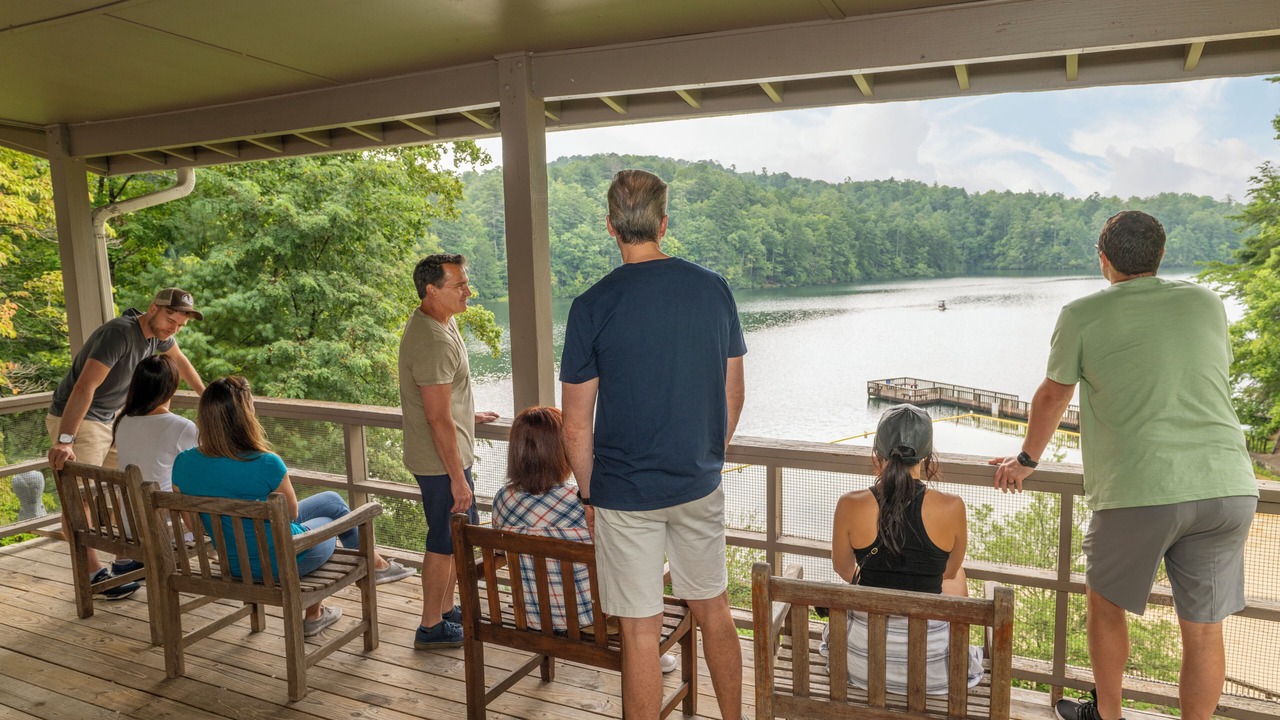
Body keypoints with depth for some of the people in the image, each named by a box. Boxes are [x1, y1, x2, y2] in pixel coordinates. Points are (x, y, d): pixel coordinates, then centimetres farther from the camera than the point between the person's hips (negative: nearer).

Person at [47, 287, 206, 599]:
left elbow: (180, 360, 23)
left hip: (109, 420, 9)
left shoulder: (159, 334, -1)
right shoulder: (119, 332, -27)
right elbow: (85, 387, -33)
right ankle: (95, 574, -5)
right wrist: (65, 440, -37)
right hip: (76, 420, -9)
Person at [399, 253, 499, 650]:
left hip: (450, 451, 10)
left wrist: (467, 415, 34)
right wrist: (457, 478, -22)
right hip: (440, 460, -10)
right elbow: (438, 418, -26)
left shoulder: (439, 321, 7)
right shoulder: (433, 341, -26)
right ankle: (431, 628, 19)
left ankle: (446, 608, 35)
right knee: (444, 542, 3)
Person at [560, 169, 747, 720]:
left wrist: (588, 492, 6)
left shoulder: (593, 306, -13)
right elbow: (733, 395, 6)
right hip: (701, 487, 4)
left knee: (642, 632, 8)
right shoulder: (714, 289, -3)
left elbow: (576, 426, -9)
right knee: (714, 612, 21)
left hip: (626, 493, -4)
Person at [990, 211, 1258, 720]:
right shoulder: (1206, 304, 12)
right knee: (1204, 631, 12)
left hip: (1139, 491, -3)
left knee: (1106, 604, 19)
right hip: (1229, 487, 4)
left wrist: (1026, 462, 27)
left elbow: (1052, 397, 11)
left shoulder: (1083, 315, 1)